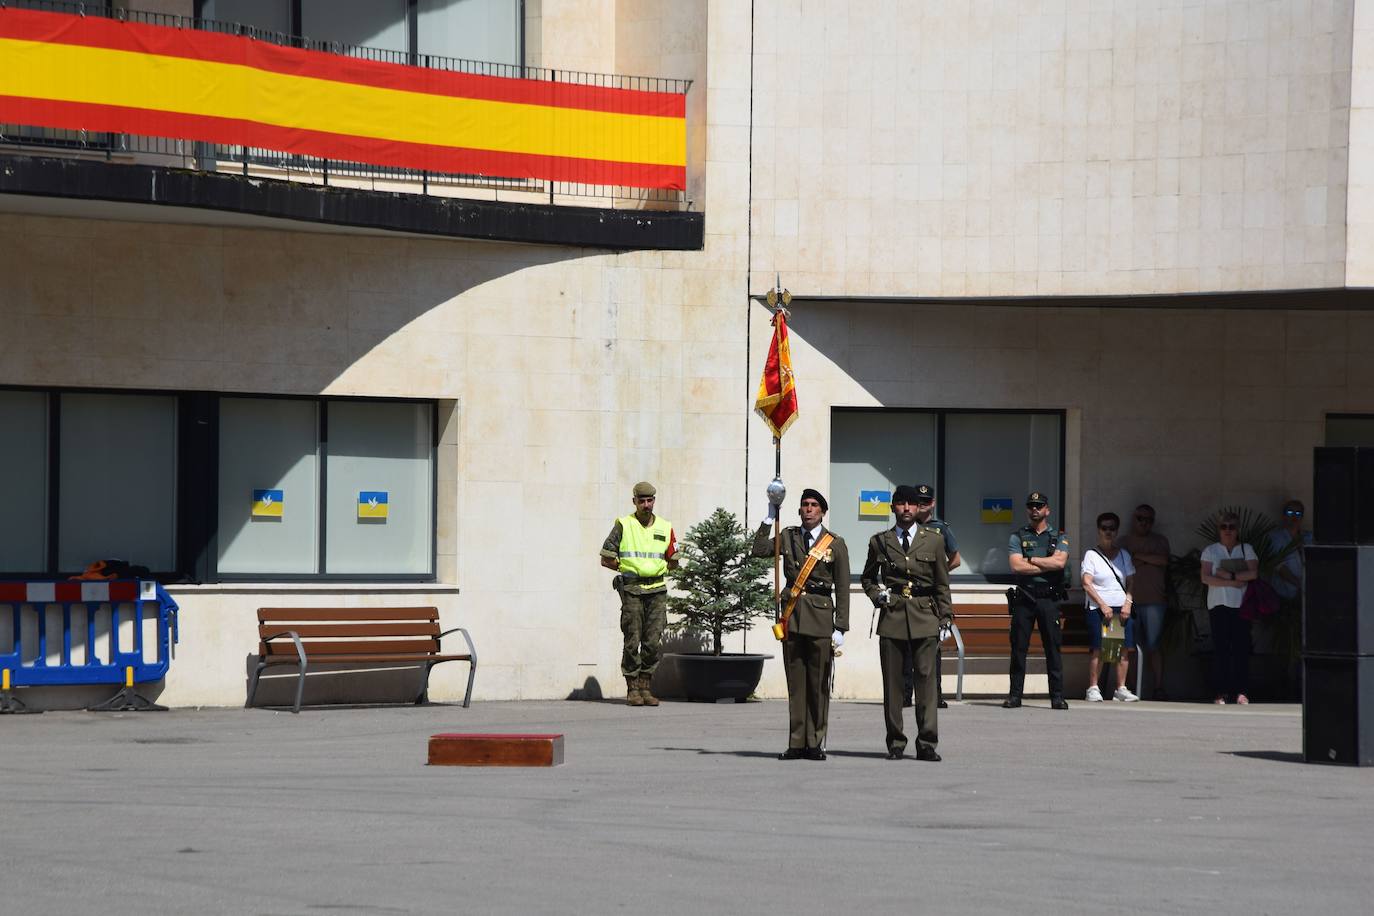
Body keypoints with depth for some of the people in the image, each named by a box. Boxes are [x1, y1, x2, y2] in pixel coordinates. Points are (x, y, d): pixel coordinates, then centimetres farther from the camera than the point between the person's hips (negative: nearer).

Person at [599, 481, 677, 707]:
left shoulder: (665, 527, 11)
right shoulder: (623, 526, 1)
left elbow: (673, 563, 18)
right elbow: (606, 559, 2)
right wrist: (626, 568, -3)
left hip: (657, 589, 3)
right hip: (632, 589, -3)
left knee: (653, 642, -2)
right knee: (632, 641, -4)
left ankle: (645, 687, 7)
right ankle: (632, 690, 3)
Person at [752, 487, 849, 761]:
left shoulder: (836, 544, 3)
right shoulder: (788, 537, 12)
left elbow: (842, 589, 2)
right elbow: (758, 551, -1)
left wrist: (841, 627, -4)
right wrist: (770, 518, -2)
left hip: (821, 615, -2)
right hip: (792, 615, 2)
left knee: (819, 683, -1)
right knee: (796, 682, 3)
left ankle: (815, 743, 4)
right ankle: (797, 743, 6)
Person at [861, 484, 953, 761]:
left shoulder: (934, 539, 9)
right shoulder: (880, 541, 9)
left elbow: (942, 583, 10)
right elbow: (867, 577, 21)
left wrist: (945, 618, 4)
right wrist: (876, 595, 1)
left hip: (924, 616, -1)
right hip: (891, 615, 1)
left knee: (926, 677, -8)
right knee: (892, 681, 1)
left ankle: (927, 743, -6)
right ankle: (895, 743, 7)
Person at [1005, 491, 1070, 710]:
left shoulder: (1059, 537, 10)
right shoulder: (1017, 537, 8)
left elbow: (1060, 561, -8)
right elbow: (1016, 566, -7)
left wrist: (1030, 560, -6)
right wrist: (1048, 565, -7)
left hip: (1049, 599, 0)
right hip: (1024, 598, 0)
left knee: (1053, 647, -2)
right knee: (1019, 647, 0)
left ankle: (1058, 697, 0)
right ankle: (1014, 695, 4)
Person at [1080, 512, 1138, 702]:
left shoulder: (1123, 554, 15)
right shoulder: (1091, 555, 2)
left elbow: (1131, 582, 14)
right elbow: (1087, 584, -5)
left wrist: (1127, 603, -3)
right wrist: (1103, 605, -13)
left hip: (1122, 608, 4)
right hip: (1098, 608, -4)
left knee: (1123, 649, -2)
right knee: (1097, 649, -8)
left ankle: (1121, 688, 2)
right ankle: (1093, 688, -5)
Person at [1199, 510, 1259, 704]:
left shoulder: (1246, 549, 12)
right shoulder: (1210, 550, 10)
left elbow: (1253, 573, -3)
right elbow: (1206, 578, -2)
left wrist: (1229, 575, -10)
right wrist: (1233, 582, -9)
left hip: (1241, 604, 0)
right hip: (1218, 604, 0)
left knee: (1241, 648, -6)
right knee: (1220, 648, -6)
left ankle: (1240, 691, -5)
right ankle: (1220, 692, -6)